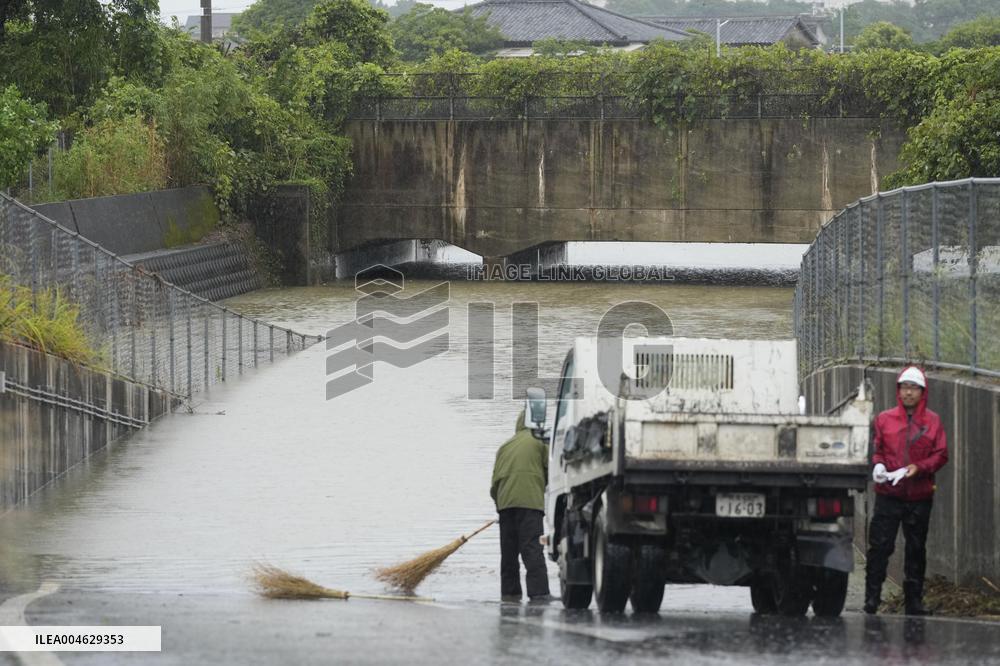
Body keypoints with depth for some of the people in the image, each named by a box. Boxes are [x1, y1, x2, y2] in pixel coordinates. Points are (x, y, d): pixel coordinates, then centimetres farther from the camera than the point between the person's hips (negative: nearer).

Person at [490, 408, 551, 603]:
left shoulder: (505, 446, 19)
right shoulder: (539, 442, 5)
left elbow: (495, 479, 17)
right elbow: (550, 469, 6)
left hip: (505, 501, 4)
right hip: (530, 500, -4)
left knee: (509, 550, 11)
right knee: (532, 549, -9)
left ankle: (509, 591, 12)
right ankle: (538, 592, -18)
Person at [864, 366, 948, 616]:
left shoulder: (933, 421, 5)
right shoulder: (884, 419, 5)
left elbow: (941, 454, 4)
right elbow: (876, 449, 10)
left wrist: (920, 467, -13)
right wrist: (877, 465, -11)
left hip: (920, 495, 1)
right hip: (888, 494, -1)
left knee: (916, 549, 7)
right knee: (879, 546, -7)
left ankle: (914, 600, 14)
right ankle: (872, 598, -4)